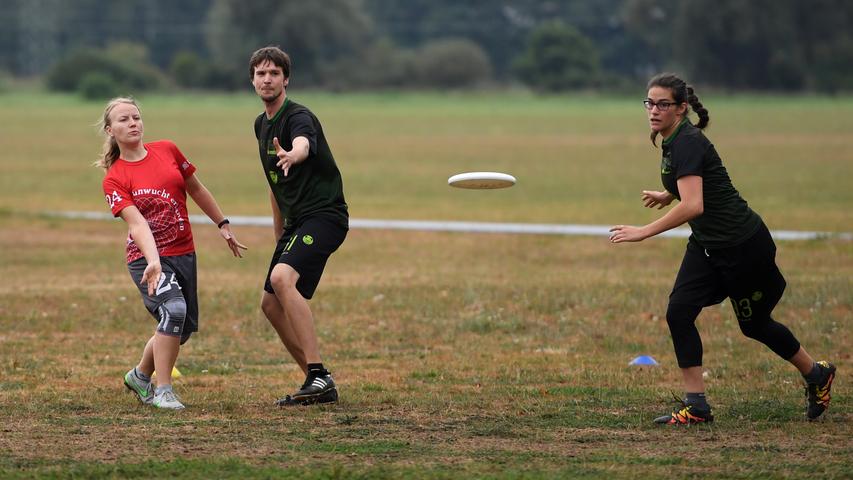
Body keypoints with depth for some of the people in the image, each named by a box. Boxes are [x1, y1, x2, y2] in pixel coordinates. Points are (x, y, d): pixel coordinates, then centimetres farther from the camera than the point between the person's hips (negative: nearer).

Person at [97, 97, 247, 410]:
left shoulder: (167, 150, 2)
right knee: (173, 309, -28)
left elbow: (196, 190, 16)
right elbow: (137, 223, -22)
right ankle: (163, 391, -18)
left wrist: (223, 225, 21)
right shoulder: (114, 179, -10)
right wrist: (153, 262, -36)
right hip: (147, 257, -5)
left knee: (181, 330, 10)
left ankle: (140, 376, 36)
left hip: (183, 253, 5)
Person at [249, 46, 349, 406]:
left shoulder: (298, 117, -14)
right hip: (296, 223, 10)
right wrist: (279, 234, 27)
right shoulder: (262, 124, 15)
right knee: (271, 305, 7)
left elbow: (303, 146, -40)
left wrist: (292, 156, -63)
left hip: (324, 215, -10)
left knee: (282, 277, -31)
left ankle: (318, 374, -32)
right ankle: (318, 386, 16)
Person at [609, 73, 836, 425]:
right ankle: (696, 406, -5)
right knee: (679, 313, -8)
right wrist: (667, 196, 22)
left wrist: (645, 232, -35)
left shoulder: (687, 143, -25)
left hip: (743, 244, -9)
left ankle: (816, 374, 34)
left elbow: (693, 206, -36)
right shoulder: (671, 141, 4)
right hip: (708, 247, 9)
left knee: (754, 324, 9)